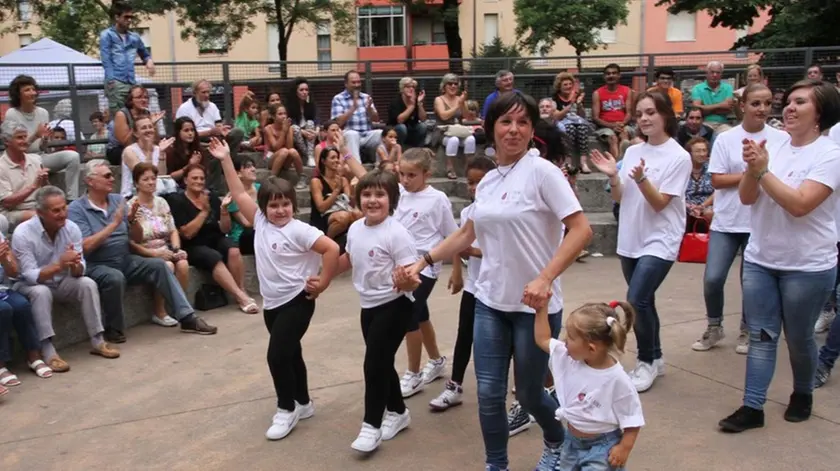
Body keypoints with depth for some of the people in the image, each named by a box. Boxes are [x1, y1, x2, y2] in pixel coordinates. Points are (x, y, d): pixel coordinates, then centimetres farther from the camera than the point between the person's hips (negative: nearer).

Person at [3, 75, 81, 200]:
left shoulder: (43, 113, 5)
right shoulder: (11, 114, -7)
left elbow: (42, 149, 8)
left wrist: (45, 139, -16)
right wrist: (35, 136, -23)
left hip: (40, 157, 5)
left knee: (73, 156, -20)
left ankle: (72, 200, -23)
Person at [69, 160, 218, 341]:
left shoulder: (118, 200, 6)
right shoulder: (76, 209, -9)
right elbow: (86, 246, -21)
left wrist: (132, 220, -14)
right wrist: (114, 223, -21)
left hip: (126, 260, 6)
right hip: (96, 266, -5)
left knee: (158, 265, -14)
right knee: (115, 277, -35)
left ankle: (187, 317, -15)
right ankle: (114, 329, -13)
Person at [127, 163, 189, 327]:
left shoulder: (161, 202, 12)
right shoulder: (130, 207, -6)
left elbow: (173, 230, 12)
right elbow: (130, 242, -11)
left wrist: (176, 249, -6)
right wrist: (154, 253, -19)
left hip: (165, 250, 5)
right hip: (143, 254, -4)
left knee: (183, 264, -26)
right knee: (167, 266, -32)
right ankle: (159, 313, -17)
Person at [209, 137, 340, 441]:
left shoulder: (299, 230, -16)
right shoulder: (260, 222, 2)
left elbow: (332, 249, -21)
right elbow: (239, 194, 3)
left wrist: (322, 283, -17)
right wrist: (226, 161, -1)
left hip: (296, 301, -7)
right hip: (272, 303, 7)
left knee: (277, 355, -10)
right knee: (289, 354, 17)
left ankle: (287, 409, 8)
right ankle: (303, 403, 33)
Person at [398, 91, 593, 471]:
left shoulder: (543, 172, -13)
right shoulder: (487, 181, 7)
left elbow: (581, 230, -20)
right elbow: (468, 234, 19)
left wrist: (544, 279, -29)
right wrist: (423, 261, 13)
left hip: (534, 305, -5)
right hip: (490, 301, 5)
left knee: (528, 393, 11)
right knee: (489, 392, 3)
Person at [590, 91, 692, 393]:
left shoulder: (678, 157, -10)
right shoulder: (632, 151, 6)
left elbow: (659, 203, -14)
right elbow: (619, 198, 6)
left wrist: (640, 178, -29)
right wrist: (612, 176, -12)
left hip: (660, 241, -6)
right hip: (630, 240, 6)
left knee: (636, 301, -16)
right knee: (643, 302, 14)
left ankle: (647, 361, 6)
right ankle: (654, 358, 31)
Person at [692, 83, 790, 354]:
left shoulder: (781, 139, -1)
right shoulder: (725, 139, -1)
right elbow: (716, 180, -5)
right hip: (727, 222, 0)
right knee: (712, 279, -4)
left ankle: (746, 332, 29)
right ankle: (714, 328, 19)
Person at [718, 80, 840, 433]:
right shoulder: (775, 149, 4)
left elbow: (799, 205, -24)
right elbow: (747, 198, -1)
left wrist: (763, 171, -23)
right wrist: (752, 168, -19)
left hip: (807, 266, -4)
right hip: (760, 260, 5)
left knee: (798, 338, 11)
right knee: (761, 336, 5)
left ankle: (802, 394, 36)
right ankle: (752, 407, 10)